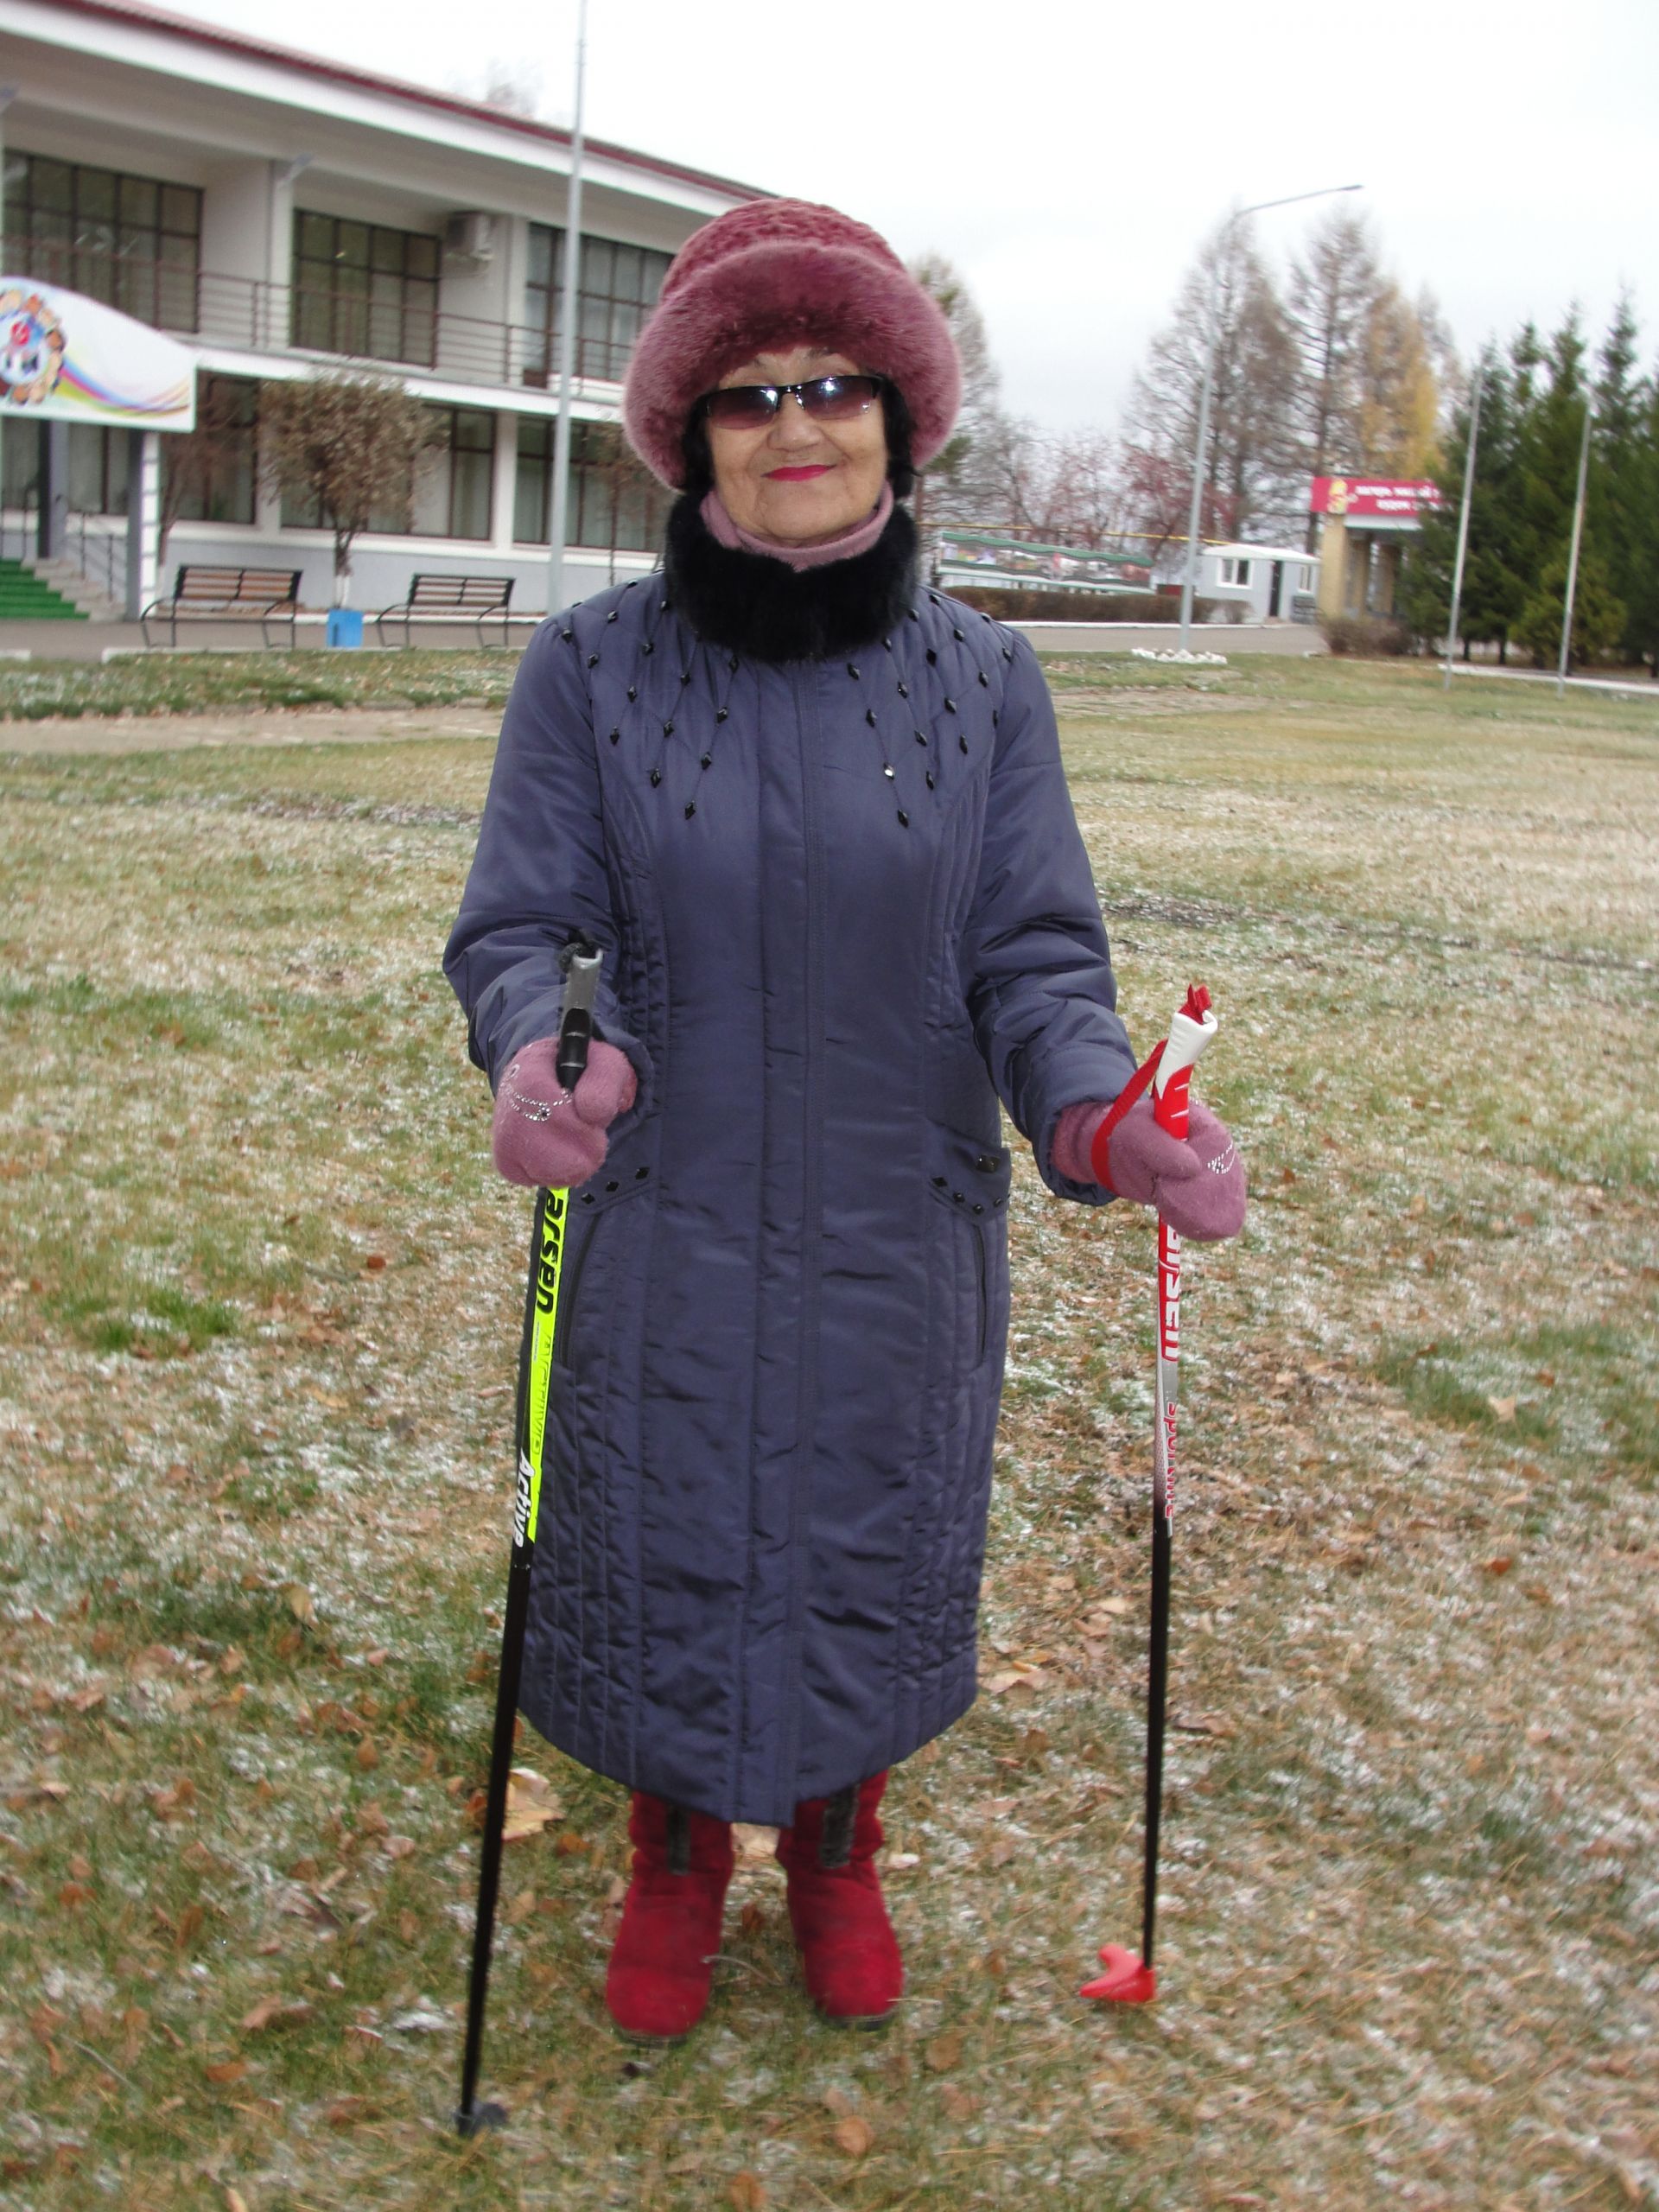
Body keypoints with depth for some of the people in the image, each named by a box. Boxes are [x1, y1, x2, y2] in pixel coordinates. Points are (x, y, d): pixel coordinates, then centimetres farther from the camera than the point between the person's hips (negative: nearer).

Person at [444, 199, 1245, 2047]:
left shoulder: (980, 680, -4)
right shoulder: (594, 667, -8)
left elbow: (1035, 953, -6)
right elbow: (514, 927, -8)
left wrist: (1097, 1109, -26)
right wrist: (538, 1057, -31)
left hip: (899, 1245, 1)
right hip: (662, 1234, -1)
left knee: (871, 1551, 16)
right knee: (660, 1551, 13)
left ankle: (837, 1854, 46)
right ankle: (676, 1863, 43)